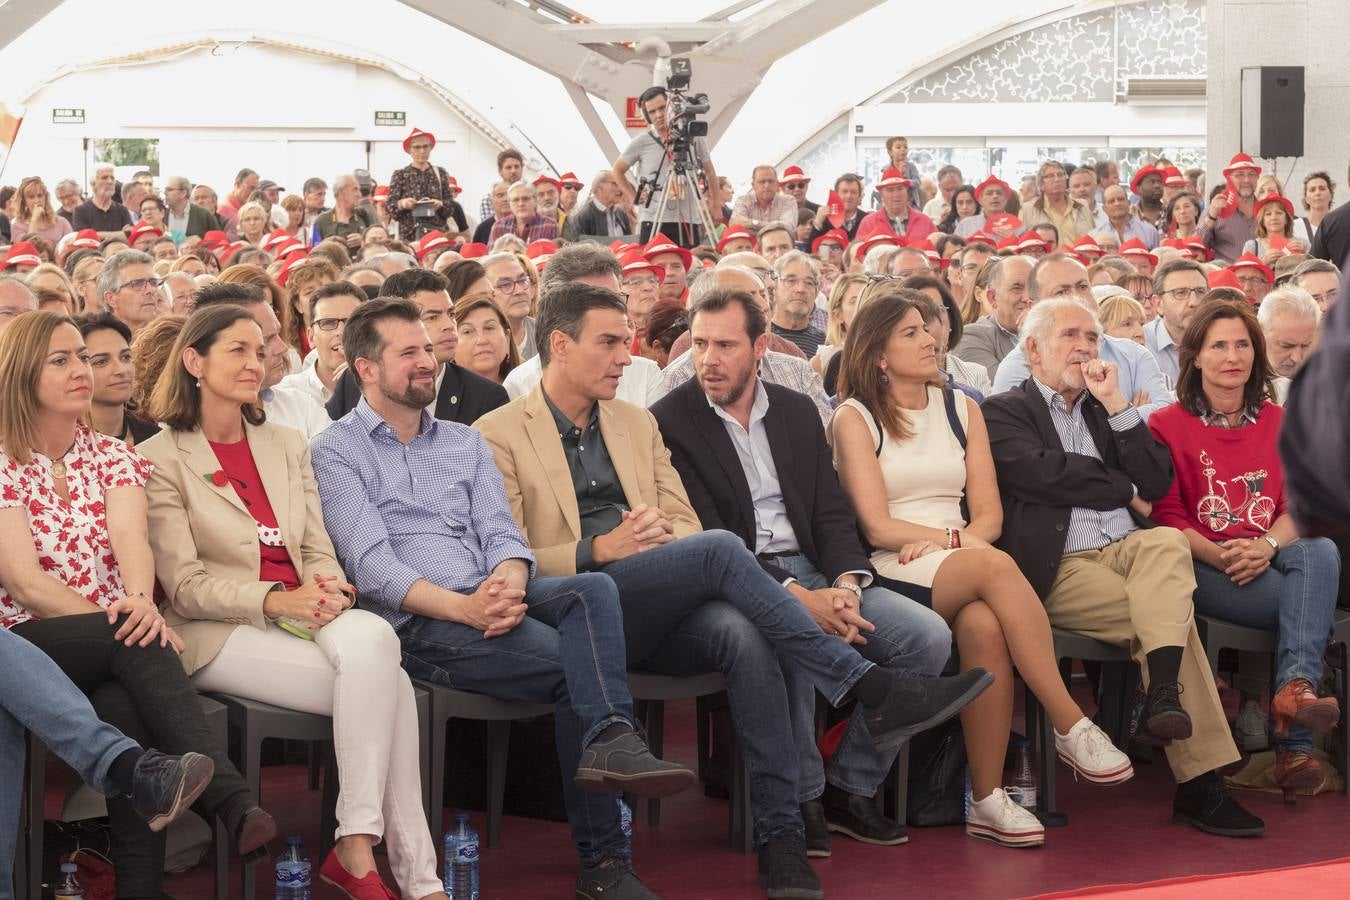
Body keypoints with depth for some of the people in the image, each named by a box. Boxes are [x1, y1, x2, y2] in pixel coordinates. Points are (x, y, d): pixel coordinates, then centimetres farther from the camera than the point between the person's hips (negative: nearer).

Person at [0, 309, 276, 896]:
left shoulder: (113, 457, 14)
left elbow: (130, 536, -7)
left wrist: (141, 600, -31)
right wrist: (117, 621, -22)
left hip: (117, 630, 3)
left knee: (123, 709, -34)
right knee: (137, 644, -35)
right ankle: (233, 801, -50)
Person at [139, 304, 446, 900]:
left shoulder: (288, 447, 20)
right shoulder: (161, 460, 2)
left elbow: (318, 551, 14)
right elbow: (186, 587, -5)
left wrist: (329, 588, -12)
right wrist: (276, 600, -20)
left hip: (306, 614, 5)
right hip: (224, 633, -5)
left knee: (372, 637, -33)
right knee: (384, 682, -29)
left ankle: (357, 849, -31)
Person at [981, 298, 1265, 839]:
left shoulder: (1105, 409, 26)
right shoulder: (1004, 412, 8)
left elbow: (1157, 483, 12)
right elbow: (1043, 472, -13)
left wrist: (1117, 405, 4)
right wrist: (1126, 492, 1)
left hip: (1125, 549, 5)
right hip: (1058, 567, -5)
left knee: (1168, 542, -31)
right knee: (1169, 613, -27)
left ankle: (1165, 695, -42)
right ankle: (1200, 785, -28)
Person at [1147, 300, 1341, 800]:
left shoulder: (1278, 423, 18)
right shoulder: (1168, 426, 7)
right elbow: (1166, 515, 0)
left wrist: (1268, 545, -15)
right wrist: (1219, 556, -18)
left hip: (1268, 560, 4)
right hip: (1201, 568, -3)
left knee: (1320, 552, -33)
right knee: (1313, 601, -30)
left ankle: (1296, 686, -45)